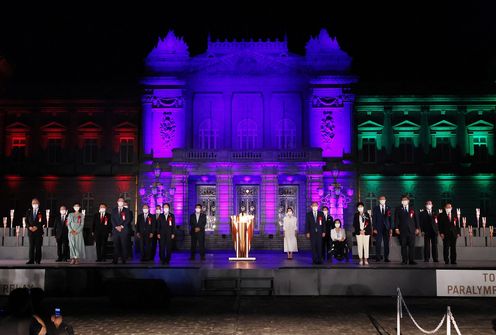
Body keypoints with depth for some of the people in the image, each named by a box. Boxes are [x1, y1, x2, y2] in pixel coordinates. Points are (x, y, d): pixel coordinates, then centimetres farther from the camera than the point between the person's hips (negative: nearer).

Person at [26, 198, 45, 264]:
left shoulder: (41, 212, 5)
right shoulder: (29, 211, 13)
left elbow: (44, 221, -2)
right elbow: (26, 221, 10)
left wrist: (37, 227, -12)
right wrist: (29, 227, -8)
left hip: (39, 231, -2)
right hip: (31, 231, 2)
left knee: (38, 246, -2)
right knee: (31, 246, 0)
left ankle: (38, 260, 2)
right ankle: (31, 260, 0)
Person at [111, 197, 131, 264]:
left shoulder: (127, 210, 9)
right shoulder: (114, 210, 15)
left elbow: (128, 220, -1)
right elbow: (112, 220, 6)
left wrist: (121, 226, -11)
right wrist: (116, 227, -8)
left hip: (124, 230, -2)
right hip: (115, 230, 2)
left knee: (124, 245, -4)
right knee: (116, 246, -2)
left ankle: (124, 260, -2)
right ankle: (115, 260, -1)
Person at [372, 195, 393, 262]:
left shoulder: (388, 208, 9)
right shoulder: (375, 208, 6)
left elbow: (390, 219, 7)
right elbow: (374, 219, 4)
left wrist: (391, 228, 0)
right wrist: (374, 228, -5)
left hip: (386, 228, 1)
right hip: (378, 228, -1)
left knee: (386, 243, 1)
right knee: (378, 243, -5)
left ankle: (386, 258, 6)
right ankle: (378, 257, -1)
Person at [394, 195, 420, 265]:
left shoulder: (412, 209, 13)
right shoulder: (398, 209, 8)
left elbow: (415, 219, 12)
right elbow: (396, 219, 4)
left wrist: (417, 228, 6)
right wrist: (396, 228, -5)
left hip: (411, 230, 1)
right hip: (402, 230, -1)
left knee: (412, 245, -3)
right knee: (403, 245, 0)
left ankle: (411, 260, 1)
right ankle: (404, 260, 5)